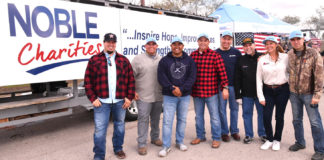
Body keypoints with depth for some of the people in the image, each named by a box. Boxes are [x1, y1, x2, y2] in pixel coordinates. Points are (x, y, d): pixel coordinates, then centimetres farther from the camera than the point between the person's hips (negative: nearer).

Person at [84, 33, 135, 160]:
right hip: (102, 102, -2)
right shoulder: (94, 60, 3)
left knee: (119, 125, 16)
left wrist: (129, 97, -1)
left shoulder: (124, 60, 7)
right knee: (100, 130, 0)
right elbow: (88, 81, 1)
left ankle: (118, 149, 35)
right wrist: (93, 98, -5)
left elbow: (131, 80, 6)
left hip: (120, 101, 2)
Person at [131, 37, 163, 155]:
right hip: (143, 97, -4)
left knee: (156, 119, 17)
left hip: (158, 96, 4)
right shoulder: (138, 59, -2)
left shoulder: (161, 60, 9)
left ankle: (155, 138, 35)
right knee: (143, 119, -2)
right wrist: (133, 91, -8)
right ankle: (142, 144, 8)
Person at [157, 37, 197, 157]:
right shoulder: (164, 60, 2)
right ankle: (166, 146, 8)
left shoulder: (189, 60, 5)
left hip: (185, 95, 2)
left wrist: (181, 89, -15)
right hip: (169, 96, -2)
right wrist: (172, 88, -17)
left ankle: (179, 142, 29)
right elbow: (161, 77, -5)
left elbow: (192, 77, -3)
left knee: (182, 119, 12)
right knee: (167, 120, -2)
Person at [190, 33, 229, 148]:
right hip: (196, 91, 4)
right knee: (198, 116, 16)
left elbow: (222, 72, -8)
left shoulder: (214, 55, -7)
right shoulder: (192, 55, 5)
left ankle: (216, 138, 20)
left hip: (211, 91, -4)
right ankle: (200, 136, 32)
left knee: (214, 116, 5)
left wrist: (225, 87, -12)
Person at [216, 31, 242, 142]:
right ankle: (224, 132, 18)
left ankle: (234, 131, 24)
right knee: (222, 109, 5)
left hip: (233, 85, 1)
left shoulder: (236, 53, 4)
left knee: (234, 108, 10)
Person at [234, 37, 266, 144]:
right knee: (247, 114, 9)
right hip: (246, 94, 1)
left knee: (262, 113, 11)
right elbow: (237, 79, 2)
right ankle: (248, 135, 23)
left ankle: (262, 134, 29)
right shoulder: (241, 61, 3)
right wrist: (237, 94, -1)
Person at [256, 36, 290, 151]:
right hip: (268, 91, 1)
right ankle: (269, 139, 19)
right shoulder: (262, 60, 0)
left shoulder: (285, 57, -3)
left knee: (279, 116, 7)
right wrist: (261, 97, -4)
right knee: (266, 117, -3)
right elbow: (259, 79, 0)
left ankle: (277, 140, 26)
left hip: (282, 90, -1)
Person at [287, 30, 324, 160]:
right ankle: (300, 142, 35)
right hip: (294, 93, 5)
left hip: (308, 93, -4)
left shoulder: (313, 54, -10)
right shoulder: (289, 55, 3)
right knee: (296, 120, 17)